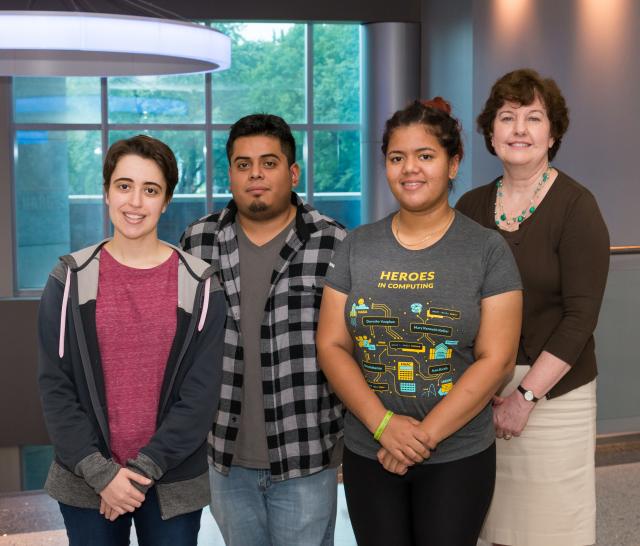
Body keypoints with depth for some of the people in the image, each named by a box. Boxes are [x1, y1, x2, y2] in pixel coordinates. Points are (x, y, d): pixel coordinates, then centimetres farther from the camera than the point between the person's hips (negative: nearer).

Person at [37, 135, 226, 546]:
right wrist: (100, 471, -10)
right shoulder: (71, 279, -2)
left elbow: (201, 393, -7)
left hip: (173, 485, 0)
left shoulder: (199, 285, -4)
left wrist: (144, 469, -12)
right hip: (86, 485, 1)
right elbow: (55, 385, -3)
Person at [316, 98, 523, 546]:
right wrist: (384, 424, -13)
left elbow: (496, 359, -9)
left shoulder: (489, 250, -5)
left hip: (459, 458, -2)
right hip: (367, 454, 2)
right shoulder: (357, 247, 2)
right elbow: (332, 345, -1)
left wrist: (424, 436, -14)